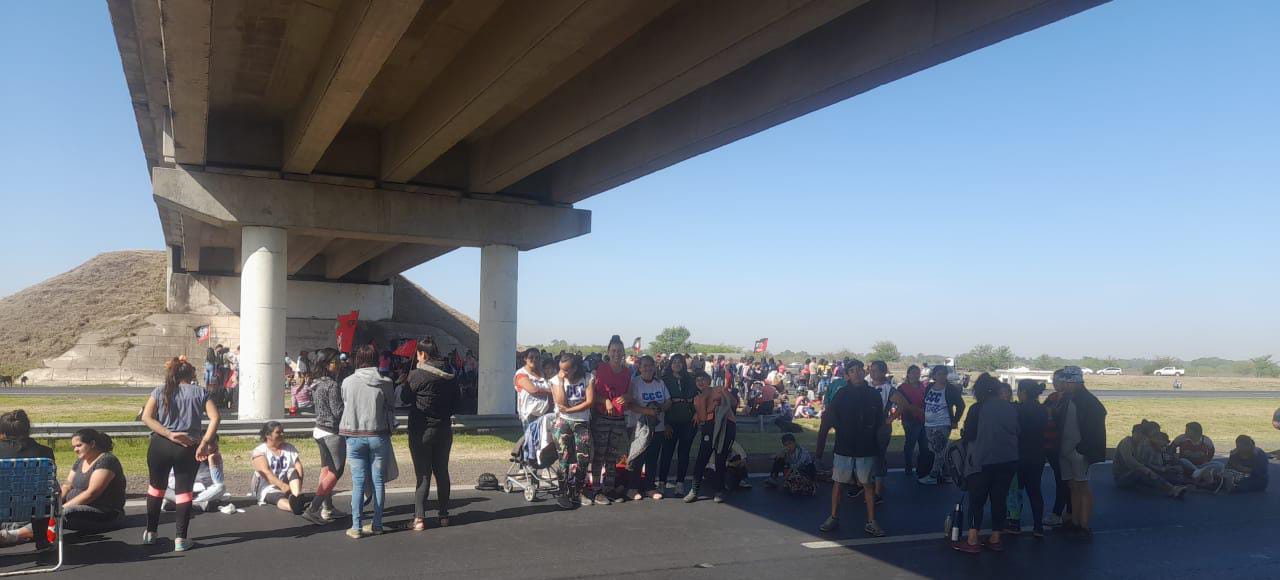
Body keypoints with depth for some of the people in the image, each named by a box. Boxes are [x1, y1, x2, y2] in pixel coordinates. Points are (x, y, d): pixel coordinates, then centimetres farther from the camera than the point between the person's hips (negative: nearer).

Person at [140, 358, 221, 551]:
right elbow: (215, 417, -9)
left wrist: (169, 434, -11)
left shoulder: (160, 391, 8)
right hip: (188, 448, -1)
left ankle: (150, 533, 29)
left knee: (156, 487, 20)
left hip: (160, 445, 1)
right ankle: (180, 539, 3)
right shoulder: (199, 392, 5)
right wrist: (204, 443, -12)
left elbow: (146, 417, -7)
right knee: (184, 491, 5)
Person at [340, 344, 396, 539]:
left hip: (354, 437, 0)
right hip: (378, 435, 0)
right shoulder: (385, 383, -5)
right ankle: (377, 524, 14)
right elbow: (391, 409, 1)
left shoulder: (347, 382, -4)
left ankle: (356, 527, 4)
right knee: (378, 481, 9)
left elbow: (345, 406, 6)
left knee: (358, 482, 4)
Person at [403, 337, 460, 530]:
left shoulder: (416, 374, -15)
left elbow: (406, 398, -4)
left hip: (421, 430, -5)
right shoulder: (450, 375, 2)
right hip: (444, 429, 5)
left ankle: (419, 518, -3)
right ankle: (443, 515, 18)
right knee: (442, 471, 13)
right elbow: (457, 400, 8)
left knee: (423, 474, 0)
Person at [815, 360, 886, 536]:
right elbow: (828, 420, -1)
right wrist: (820, 447, -3)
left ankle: (871, 522, 12)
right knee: (838, 482, 5)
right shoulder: (841, 394, -3)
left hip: (866, 449, 1)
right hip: (844, 447, -1)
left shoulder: (874, 395, 1)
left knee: (869, 484, 5)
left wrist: (879, 447, 2)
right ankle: (833, 518, 17)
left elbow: (880, 424, 7)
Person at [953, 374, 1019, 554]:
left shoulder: (977, 409, -10)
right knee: (999, 498, 12)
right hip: (1009, 460, 4)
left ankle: (972, 541, 2)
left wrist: (963, 434, 13)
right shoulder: (1010, 408, 3)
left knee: (977, 500, 4)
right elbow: (1018, 433, 12)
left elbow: (967, 436, -8)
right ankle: (995, 539, 19)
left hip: (984, 461, -4)